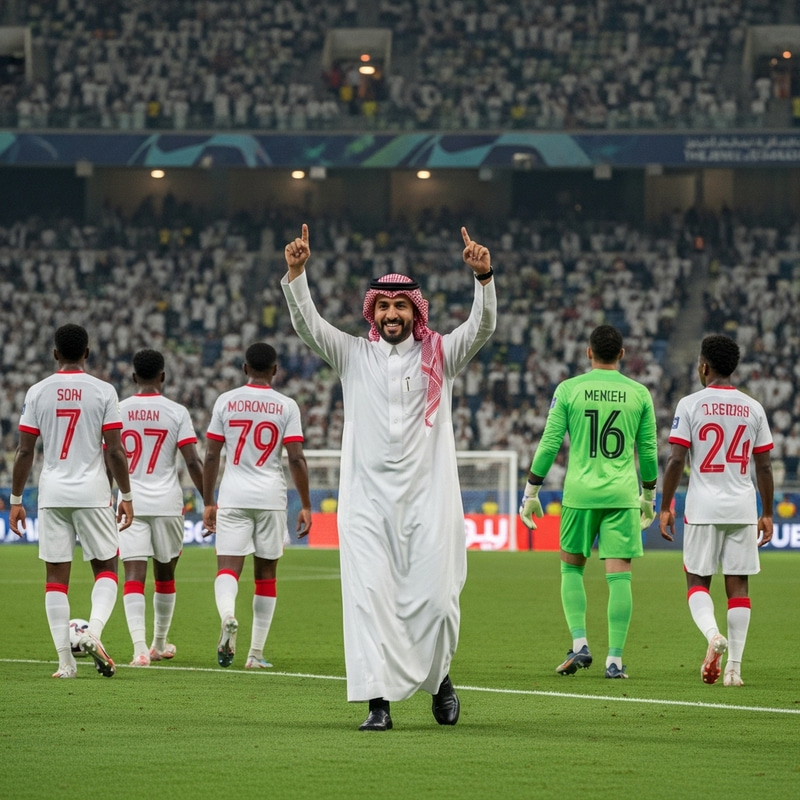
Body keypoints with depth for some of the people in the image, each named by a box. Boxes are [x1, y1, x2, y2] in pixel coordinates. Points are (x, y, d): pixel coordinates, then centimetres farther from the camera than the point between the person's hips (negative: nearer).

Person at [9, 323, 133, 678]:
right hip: (92, 492, -2)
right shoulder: (103, 392, -3)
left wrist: (16, 500, 9)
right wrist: (127, 496, 4)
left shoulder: (38, 392, 2)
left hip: (52, 493, 2)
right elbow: (115, 452, -5)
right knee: (106, 568, 11)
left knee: (56, 575, 5)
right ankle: (93, 632, -13)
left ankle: (65, 660, 1)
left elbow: (25, 452, 1)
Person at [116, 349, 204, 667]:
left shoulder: (117, 411, 2)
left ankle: (139, 647, -22)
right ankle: (160, 644, 30)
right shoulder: (176, 412, -3)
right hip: (167, 503, 0)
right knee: (165, 574, 17)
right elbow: (192, 462, -8)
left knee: (134, 575, -6)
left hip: (130, 503, 0)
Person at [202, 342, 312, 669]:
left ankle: (227, 615, -37)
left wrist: (208, 503, 11)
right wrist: (306, 506, 0)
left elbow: (211, 456, 4)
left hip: (233, 495, 0)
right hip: (271, 497, 0)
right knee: (266, 574, 10)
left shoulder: (225, 401, 3)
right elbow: (296, 458, -6)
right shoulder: (286, 406, 0)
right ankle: (256, 654, 12)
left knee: (228, 568, -4)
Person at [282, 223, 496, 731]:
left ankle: (438, 675, 24)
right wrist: (296, 273, -19)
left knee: (434, 599, -3)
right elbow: (308, 324, -2)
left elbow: (482, 328, -7)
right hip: (367, 500, 1)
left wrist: (484, 278, -25)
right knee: (370, 599, -7)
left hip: (428, 500, -1)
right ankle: (379, 701, -8)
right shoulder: (355, 355, 11)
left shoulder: (439, 356, 8)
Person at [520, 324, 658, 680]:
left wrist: (531, 492, 7)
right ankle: (615, 659, -2)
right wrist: (649, 497, 22)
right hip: (622, 495, 1)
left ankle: (579, 645, 4)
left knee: (572, 568, 16)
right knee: (619, 576, 0)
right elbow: (648, 451, 9)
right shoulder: (639, 394, 4)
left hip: (580, 493, -1)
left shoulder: (568, 390, 0)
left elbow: (549, 444, -1)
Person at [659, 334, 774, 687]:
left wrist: (665, 507, 1)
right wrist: (767, 514, 15)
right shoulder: (753, 408, 5)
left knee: (697, 581, 8)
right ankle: (734, 666, 1)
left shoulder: (690, 404, -4)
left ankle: (712, 634, -20)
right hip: (743, 507, 2)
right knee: (737, 584, 5)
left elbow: (676, 460, -7)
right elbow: (764, 466, 6)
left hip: (702, 508, -2)